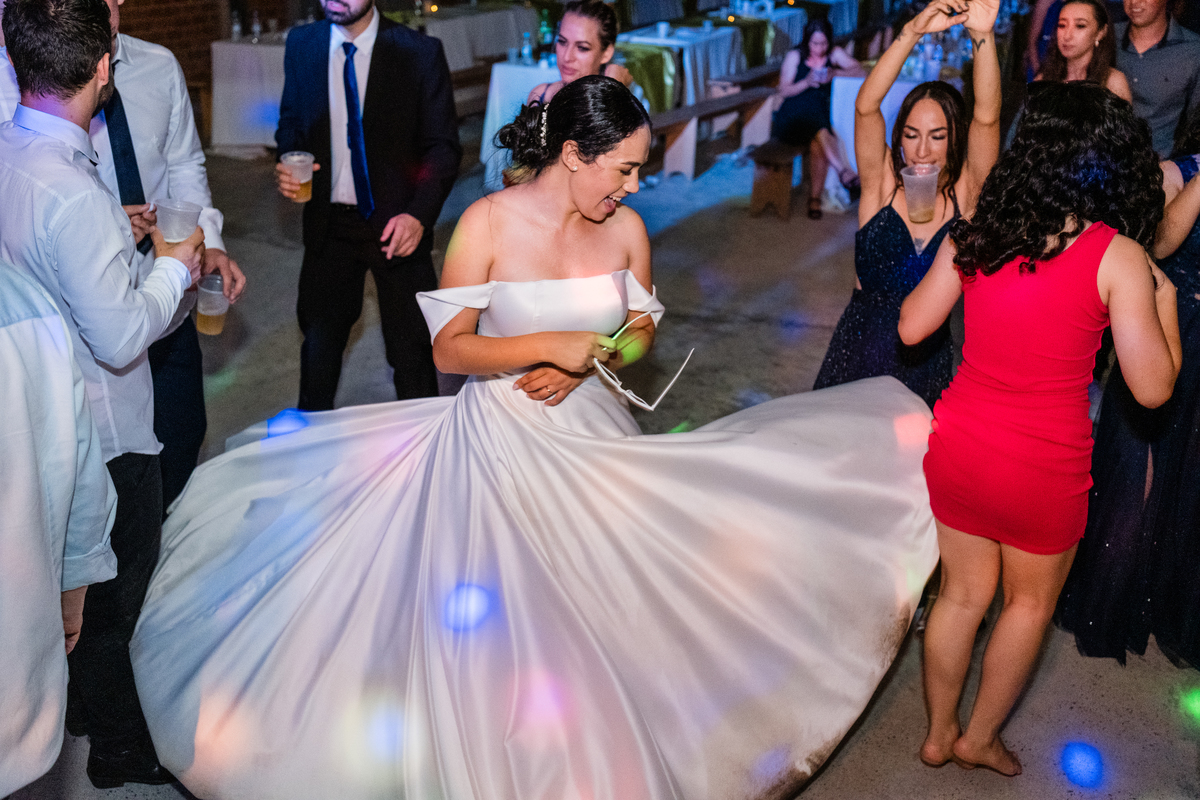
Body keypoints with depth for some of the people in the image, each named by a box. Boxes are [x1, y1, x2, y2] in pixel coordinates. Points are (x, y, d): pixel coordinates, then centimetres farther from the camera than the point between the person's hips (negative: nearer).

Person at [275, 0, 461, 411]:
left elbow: (444, 146, -8)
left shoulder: (420, 53, -10)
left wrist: (419, 214, -21)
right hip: (327, 223, 4)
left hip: (397, 224, -3)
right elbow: (291, 122, 14)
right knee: (319, 336, 17)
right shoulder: (301, 45, 2)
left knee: (411, 347, 7)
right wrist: (288, 165, -9)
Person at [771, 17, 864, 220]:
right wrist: (806, 83, -16)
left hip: (820, 116, 2)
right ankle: (843, 171, -46)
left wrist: (835, 73, -16)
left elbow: (859, 71, 1)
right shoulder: (794, 56, 7)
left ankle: (815, 198, -26)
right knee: (819, 129, -38)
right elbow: (784, 91, 1)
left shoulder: (834, 54, 13)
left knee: (817, 144, -33)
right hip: (792, 117, -2)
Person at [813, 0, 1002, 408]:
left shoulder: (965, 193, -3)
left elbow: (986, 117, -17)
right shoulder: (882, 183, -3)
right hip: (859, 353, 0)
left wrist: (983, 36, -29)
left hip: (928, 362, 0)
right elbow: (866, 106, -16)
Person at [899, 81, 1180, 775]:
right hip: (1043, 466, -3)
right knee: (1031, 602, 23)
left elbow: (912, 326, 4)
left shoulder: (976, 234, -5)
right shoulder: (1117, 256, -15)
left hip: (958, 447, 4)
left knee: (962, 594, 22)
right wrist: (1165, 299, 3)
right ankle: (981, 737, 39)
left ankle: (939, 735, 39)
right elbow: (1153, 388, -12)